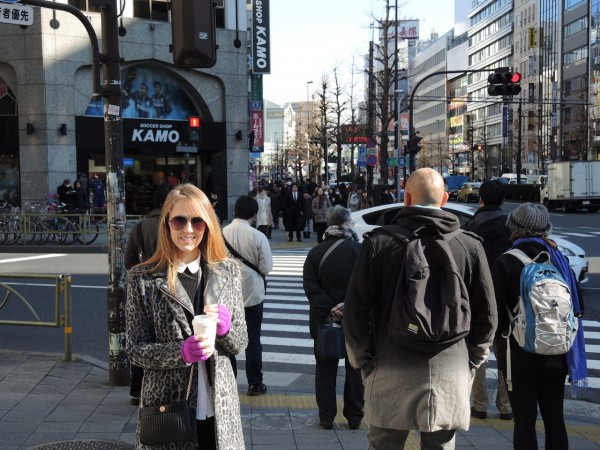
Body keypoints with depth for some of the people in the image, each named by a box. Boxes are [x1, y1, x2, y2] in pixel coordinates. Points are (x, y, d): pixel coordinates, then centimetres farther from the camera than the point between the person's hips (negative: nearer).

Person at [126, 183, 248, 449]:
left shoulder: (228, 272, 3)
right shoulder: (142, 278, -4)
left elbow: (241, 343, 7)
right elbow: (135, 349, -4)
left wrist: (225, 329, -14)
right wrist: (180, 352, -19)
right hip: (167, 409, -2)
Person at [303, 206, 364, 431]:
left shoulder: (316, 252, -2)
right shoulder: (360, 251, -9)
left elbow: (311, 288, -11)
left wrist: (329, 310, -17)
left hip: (324, 319, 2)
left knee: (325, 368, 12)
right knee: (355, 367, 12)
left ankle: (326, 417, 15)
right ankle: (354, 417, 17)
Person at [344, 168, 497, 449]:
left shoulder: (378, 242, -5)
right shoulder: (470, 246, 0)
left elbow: (356, 310, -5)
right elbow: (487, 316, 3)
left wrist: (364, 362, 6)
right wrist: (469, 365, 13)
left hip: (391, 377, -1)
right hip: (450, 380, 2)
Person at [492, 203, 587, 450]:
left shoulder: (505, 263, -11)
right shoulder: (559, 259, 2)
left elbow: (496, 309, -15)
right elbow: (577, 305, 5)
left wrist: (501, 334, 4)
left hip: (519, 354, -4)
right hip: (555, 353, 4)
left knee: (524, 420, 3)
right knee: (554, 418, 13)